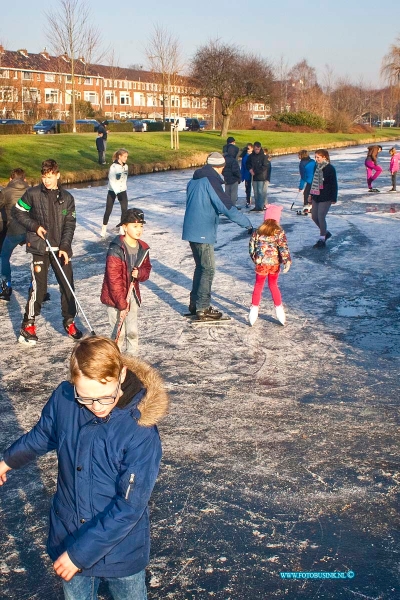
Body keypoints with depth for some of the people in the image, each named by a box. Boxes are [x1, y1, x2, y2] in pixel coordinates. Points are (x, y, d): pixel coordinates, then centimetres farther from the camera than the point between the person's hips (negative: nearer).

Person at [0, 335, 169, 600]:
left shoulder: (141, 431, -28)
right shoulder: (63, 399, -16)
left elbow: (130, 506, -25)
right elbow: (42, 435, 7)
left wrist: (81, 553, -23)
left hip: (121, 547, -3)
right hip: (68, 536, 3)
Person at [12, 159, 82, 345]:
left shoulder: (67, 198, 5)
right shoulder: (32, 194, -2)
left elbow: (70, 224, 3)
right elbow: (17, 212, 5)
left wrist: (65, 246, -7)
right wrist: (34, 226, -8)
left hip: (61, 248, 3)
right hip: (39, 248, -3)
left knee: (68, 285, 5)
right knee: (39, 287, -6)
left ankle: (69, 321, 22)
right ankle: (28, 325, 8)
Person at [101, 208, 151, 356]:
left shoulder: (143, 249, 0)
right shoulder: (116, 250, -22)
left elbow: (147, 268, 13)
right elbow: (114, 280, -22)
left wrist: (139, 273, -13)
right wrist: (122, 305, -20)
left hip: (132, 295, 6)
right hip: (114, 298, -6)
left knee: (132, 331, 11)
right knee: (119, 333, -1)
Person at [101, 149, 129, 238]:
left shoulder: (125, 166, 2)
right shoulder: (113, 167, -16)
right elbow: (112, 181, -18)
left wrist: (123, 189, 14)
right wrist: (117, 192, -25)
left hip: (122, 191, 5)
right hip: (112, 191, -5)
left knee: (125, 210, -4)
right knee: (108, 210, 2)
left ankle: (122, 230, 6)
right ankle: (104, 229, 15)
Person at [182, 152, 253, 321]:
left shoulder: (194, 181, 13)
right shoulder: (211, 181, -15)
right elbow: (227, 207, -21)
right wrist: (248, 225, -18)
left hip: (192, 231, 9)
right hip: (203, 233, -9)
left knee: (201, 267, 19)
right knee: (208, 270, -2)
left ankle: (195, 304, 24)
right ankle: (202, 309, 0)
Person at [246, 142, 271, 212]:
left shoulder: (264, 156, -8)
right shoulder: (251, 156, 7)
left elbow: (264, 167, -13)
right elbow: (248, 163, 20)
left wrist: (255, 172, -12)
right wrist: (250, 169, -1)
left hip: (262, 177, -5)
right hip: (254, 177, 5)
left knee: (261, 192, -8)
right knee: (256, 192, 8)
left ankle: (261, 207, -6)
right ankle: (256, 206, 15)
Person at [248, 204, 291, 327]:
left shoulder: (258, 231, -2)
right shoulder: (279, 232, -8)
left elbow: (252, 246, 3)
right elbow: (283, 247, -15)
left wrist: (255, 259, 16)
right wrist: (287, 261, -14)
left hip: (261, 264, 0)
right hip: (275, 264, 0)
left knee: (258, 286, 12)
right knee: (273, 285, 18)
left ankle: (254, 309, 7)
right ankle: (279, 308, 21)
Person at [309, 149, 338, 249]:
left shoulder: (330, 169, -12)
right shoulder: (317, 167, 9)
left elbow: (334, 184, -11)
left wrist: (334, 198, -12)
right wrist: (311, 194, 19)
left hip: (326, 198, -8)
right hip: (316, 196, 8)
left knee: (321, 217, -8)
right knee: (314, 216, 11)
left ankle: (322, 240, 4)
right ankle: (326, 233, 32)